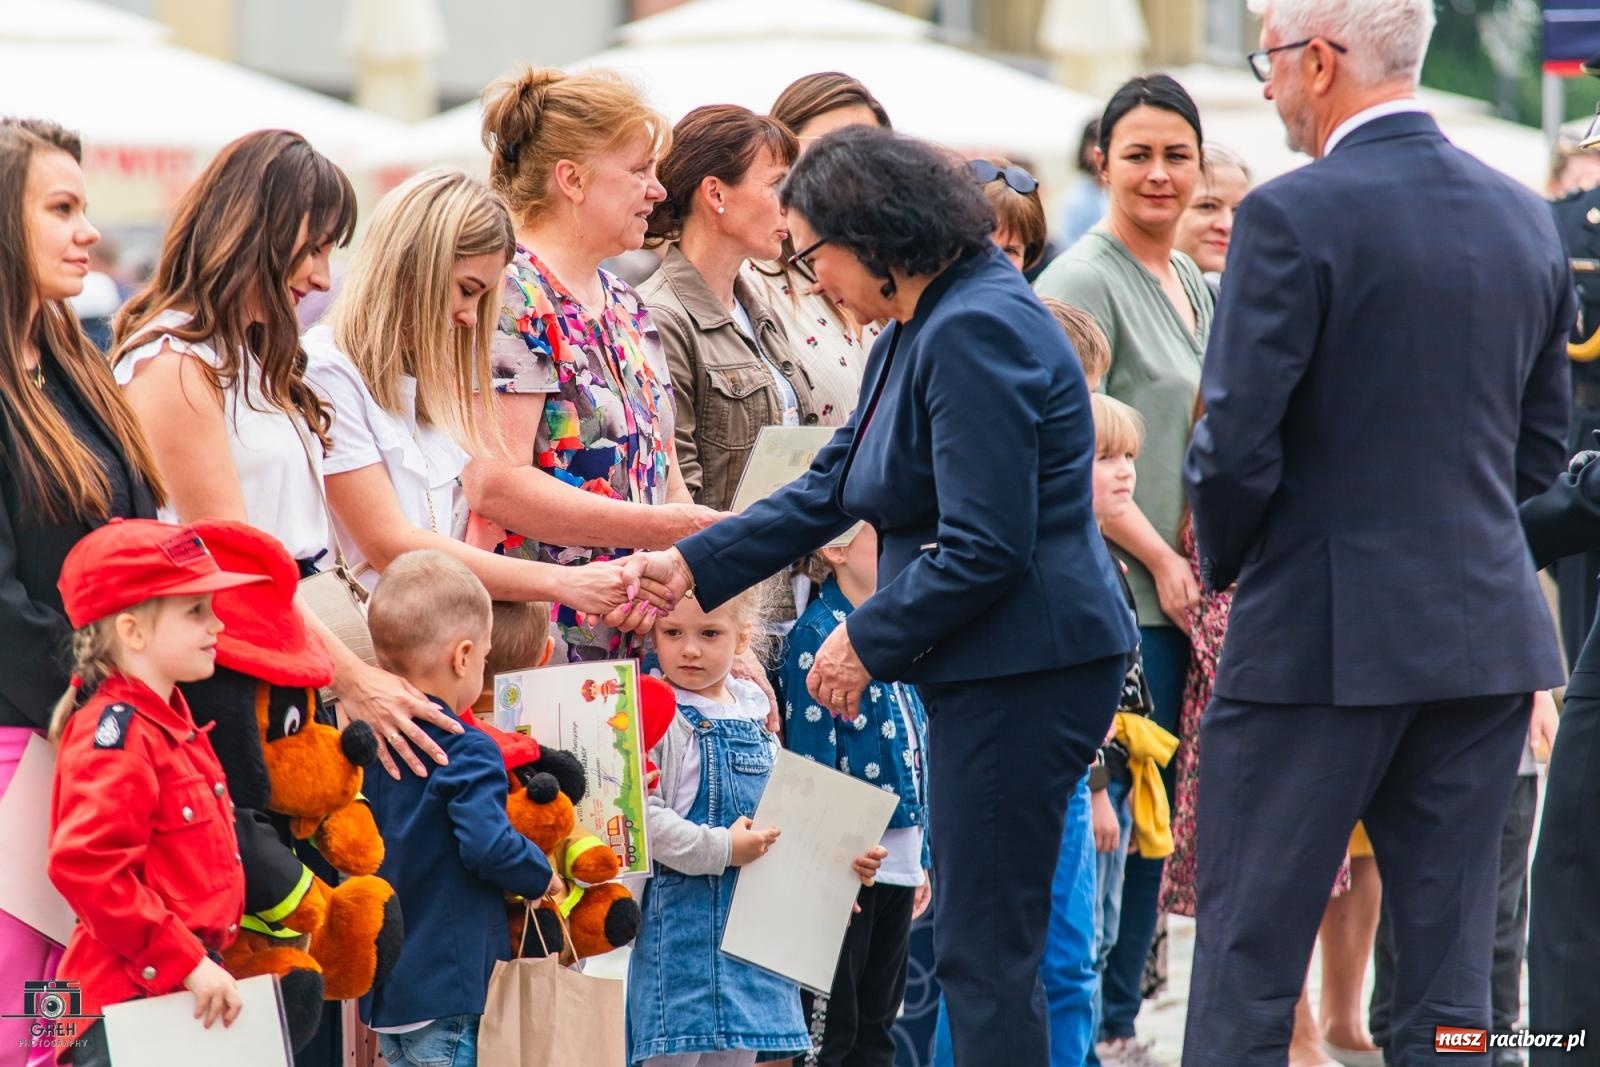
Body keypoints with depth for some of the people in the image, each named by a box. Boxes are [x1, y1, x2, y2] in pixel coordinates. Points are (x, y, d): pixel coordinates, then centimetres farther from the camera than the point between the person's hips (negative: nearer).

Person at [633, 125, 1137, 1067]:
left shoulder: (976, 333, -18)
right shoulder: (917, 334, 15)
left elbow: (985, 549, -22)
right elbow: (832, 489, 21)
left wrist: (869, 641, -11)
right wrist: (693, 565, 14)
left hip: (1024, 665, -11)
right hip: (988, 670, 11)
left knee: (986, 950, -7)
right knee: (983, 945, 12)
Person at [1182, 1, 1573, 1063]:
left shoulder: (1295, 217, -13)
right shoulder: (1526, 218, 8)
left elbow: (1237, 443, -14)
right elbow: (1543, 441, 14)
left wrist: (1228, 564, 3)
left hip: (1323, 633, -6)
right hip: (1489, 631, 6)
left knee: (1248, 971, 1)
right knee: (1449, 970, 8)